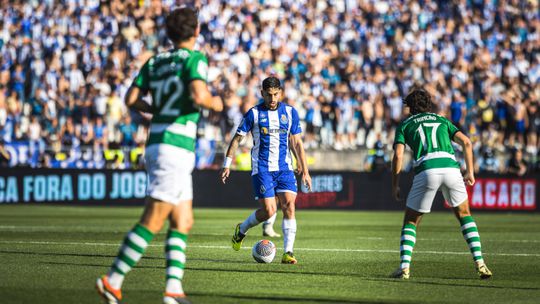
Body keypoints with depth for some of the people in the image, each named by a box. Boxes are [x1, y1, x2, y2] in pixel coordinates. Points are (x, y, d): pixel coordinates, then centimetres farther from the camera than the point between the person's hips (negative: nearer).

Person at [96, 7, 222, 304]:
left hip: (156, 145, 8)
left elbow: (132, 99, 6)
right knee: (152, 222, -7)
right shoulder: (194, 58, -7)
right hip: (176, 147, -8)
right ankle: (113, 280, -8)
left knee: (183, 222, 10)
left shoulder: (154, 62, 13)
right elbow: (199, 96, -22)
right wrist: (215, 103, -1)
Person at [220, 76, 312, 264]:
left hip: (284, 167, 3)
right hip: (261, 169, -3)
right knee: (269, 210, -10)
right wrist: (227, 165, 2)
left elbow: (297, 143, 12)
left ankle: (288, 253, -11)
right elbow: (237, 139, 5)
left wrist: (304, 170, 9)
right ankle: (241, 230, 19)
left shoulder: (290, 112, 6)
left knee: (289, 207, -13)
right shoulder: (254, 113, -2)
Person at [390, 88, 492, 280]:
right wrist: (470, 171, 19)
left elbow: (398, 155, 7)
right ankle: (480, 263, 10)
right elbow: (466, 142, 16)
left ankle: (404, 267, -3)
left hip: (425, 171, -2)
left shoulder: (404, 125, 22)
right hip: (451, 167, 2)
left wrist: (395, 185, 14)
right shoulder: (441, 120, 30)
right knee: (464, 215, 23)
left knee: (410, 221, 15)